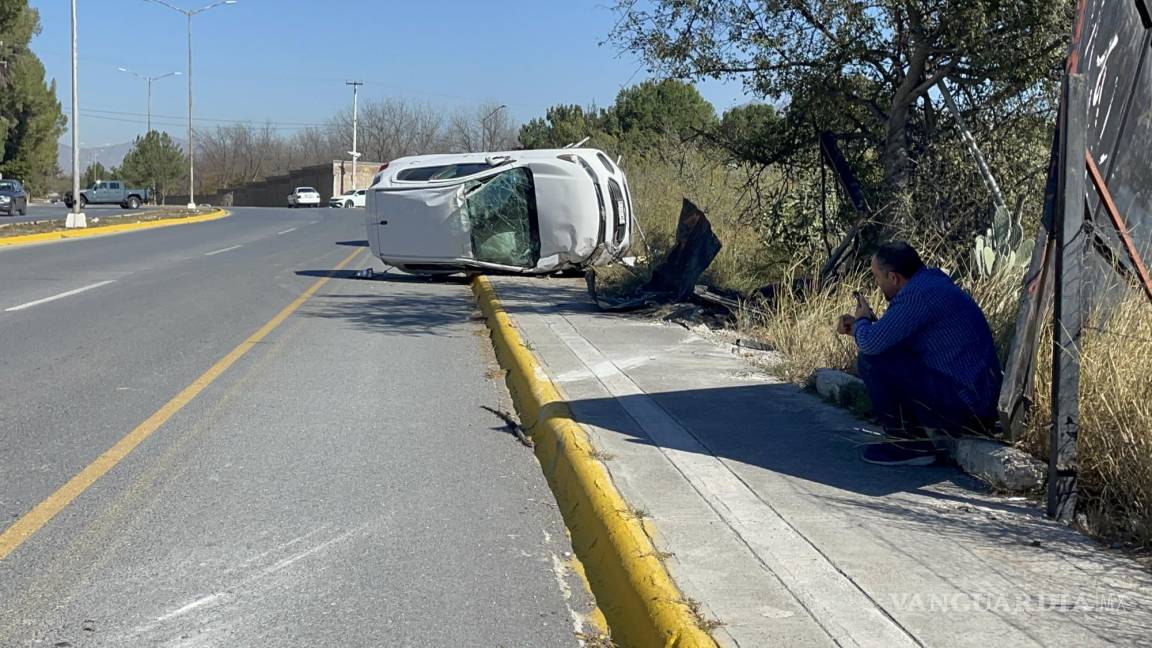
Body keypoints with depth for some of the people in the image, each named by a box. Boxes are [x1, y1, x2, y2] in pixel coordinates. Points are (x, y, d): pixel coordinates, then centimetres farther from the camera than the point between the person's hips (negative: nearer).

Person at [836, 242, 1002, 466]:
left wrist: (862, 321, 0)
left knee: (872, 361, -14)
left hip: (963, 408, -10)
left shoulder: (919, 294, -19)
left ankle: (910, 444, -3)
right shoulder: (932, 282, 13)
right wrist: (857, 327, 14)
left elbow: (871, 343, -23)